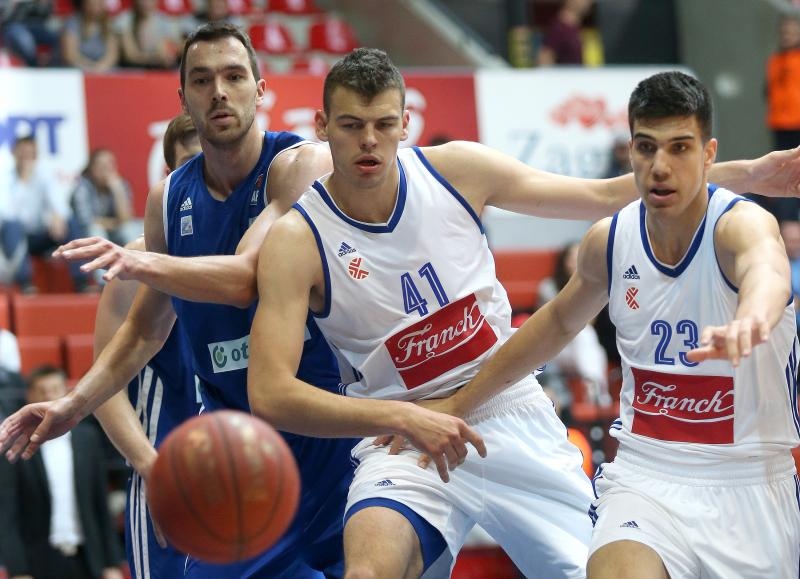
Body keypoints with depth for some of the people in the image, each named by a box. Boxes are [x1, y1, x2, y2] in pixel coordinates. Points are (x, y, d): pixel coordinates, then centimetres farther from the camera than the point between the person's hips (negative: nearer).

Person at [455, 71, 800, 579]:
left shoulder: (742, 224, -15)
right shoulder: (608, 240, 1)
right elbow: (559, 322, 23)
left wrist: (750, 318, -66)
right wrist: (459, 402, 26)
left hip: (753, 485, -2)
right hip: (646, 477, 2)